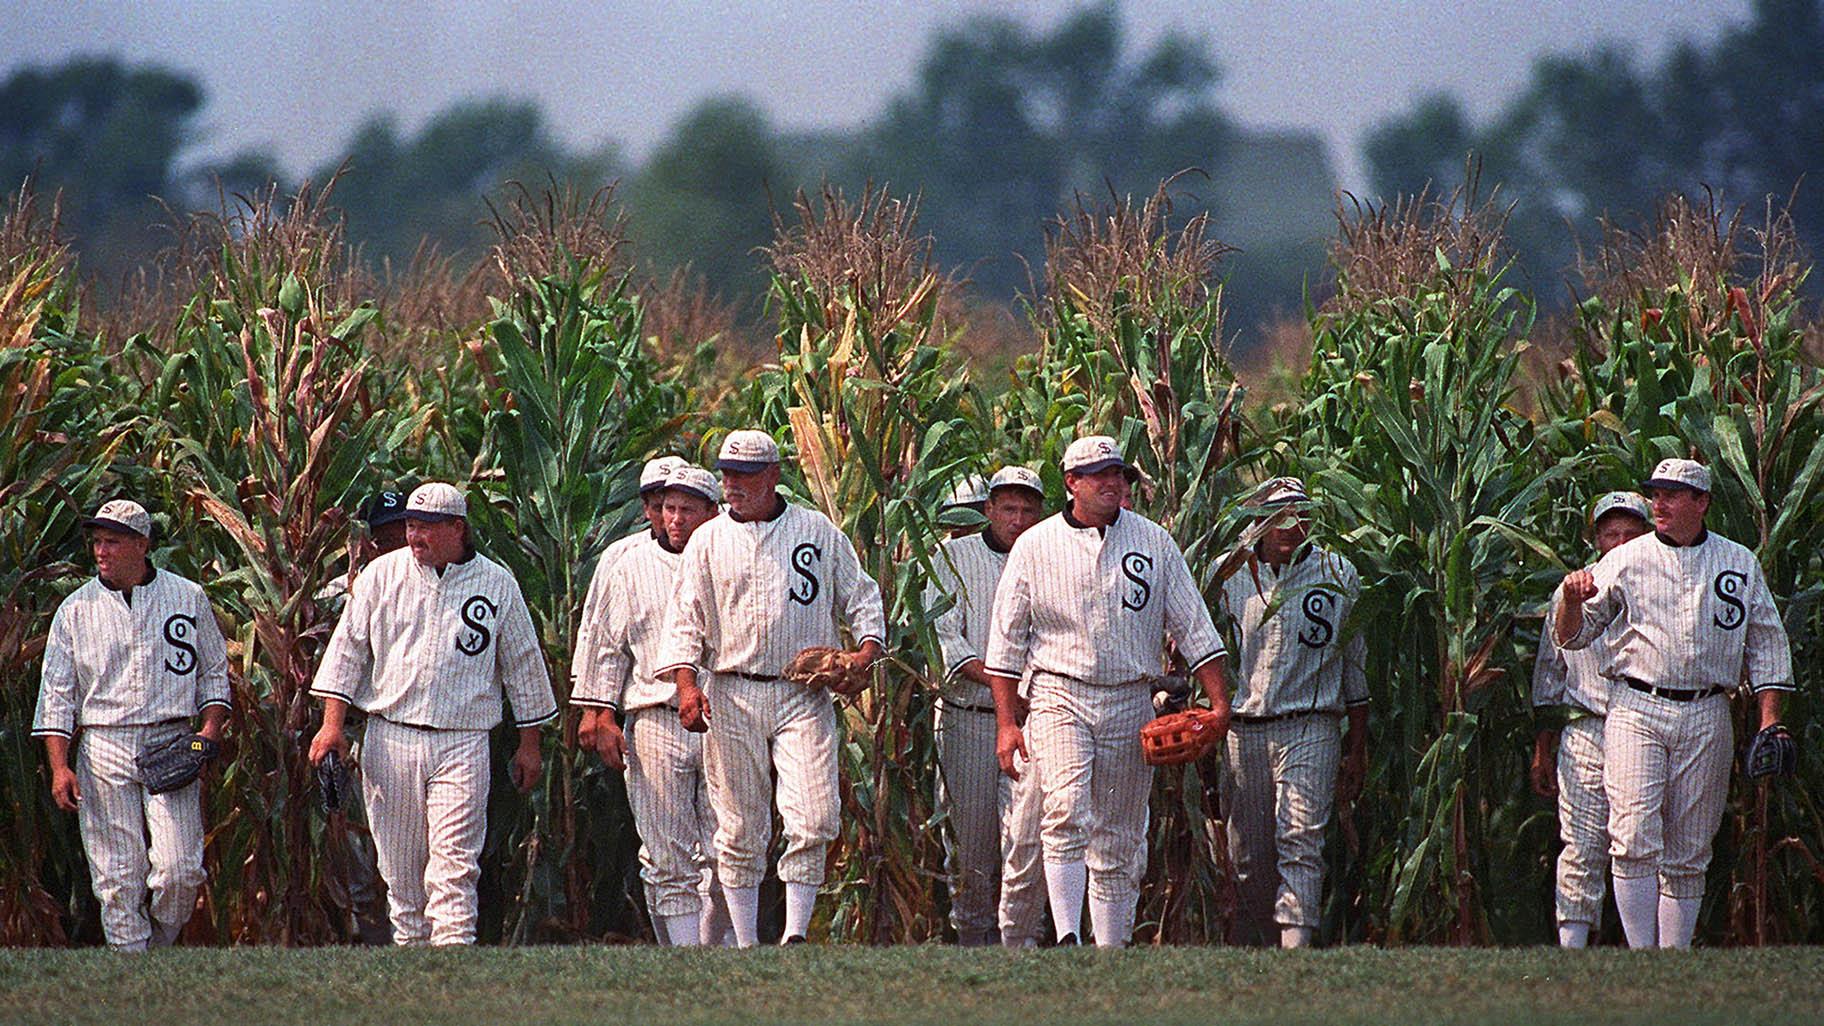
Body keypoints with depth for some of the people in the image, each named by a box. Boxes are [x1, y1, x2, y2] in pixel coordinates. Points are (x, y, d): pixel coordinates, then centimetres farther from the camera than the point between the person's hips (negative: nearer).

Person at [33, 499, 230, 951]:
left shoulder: (188, 598, 8)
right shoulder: (75, 609, 8)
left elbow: (214, 671, 15)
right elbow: (56, 693, 7)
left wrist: (211, 727, -2)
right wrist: (59, 766, -3)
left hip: (172, 745, -1)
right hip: (104, 750, 1)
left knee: (179, 870, -12)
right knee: (117, 877, -3)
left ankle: (160, 948, 12)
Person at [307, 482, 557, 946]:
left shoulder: (496, 583, 5)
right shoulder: (382, 574, 7)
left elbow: (523, 664, 12)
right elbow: (348, 647, 8)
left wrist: (529, 744, 12)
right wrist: (332, 721, -1)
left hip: (463, 745, -2)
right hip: (390, 738, 2)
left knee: (454, 864, -13)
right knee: (401, 866, 5)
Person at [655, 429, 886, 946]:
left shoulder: (817, 531, 8)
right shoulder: (708, 540, 9)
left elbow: (861, 596, 14)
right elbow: (686, 619, 6)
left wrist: (866, 650, -5)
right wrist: (686, 682, -10)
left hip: (803, 697, -1)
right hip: (731, 699, 1)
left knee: (813, 821, -14)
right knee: (740, 829, 3)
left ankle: (796, 934, -8)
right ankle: (746, 946, 9)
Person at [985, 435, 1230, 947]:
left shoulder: (1154, 542, 8)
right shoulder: (1035, 546, 3)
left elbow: (1192, 627, 10)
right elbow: (1007, 640, 6)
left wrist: (1219, 702, 1)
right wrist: (1006, 722, -1)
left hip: (1130, 704, 2)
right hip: (1059, 697, -2)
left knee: (1118, 842, 5)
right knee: (1066, 816, -22)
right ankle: (1067, 938, -30)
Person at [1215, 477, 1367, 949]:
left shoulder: (1338, 575, 5)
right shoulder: (1228, 574, 7)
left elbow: (1355, 667, 11)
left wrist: (1357, 749, 10)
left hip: (1311, 728, -2)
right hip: (1243, 731, 2)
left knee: (1300, 840, -15)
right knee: (1248, 853, 4)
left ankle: (1296, 943, -21)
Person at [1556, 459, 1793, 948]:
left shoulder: (1740, 564, 11)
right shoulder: (1626, 560, 7)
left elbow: (1766, 647, 15)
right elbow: (1572, 636, 10)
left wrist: (1769, 721, 5)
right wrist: (1573, 600, -13)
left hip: (1707, 719, 2)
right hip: (1636, 710, -2)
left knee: (1688, 853, 4)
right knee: (1635, 838, -15)